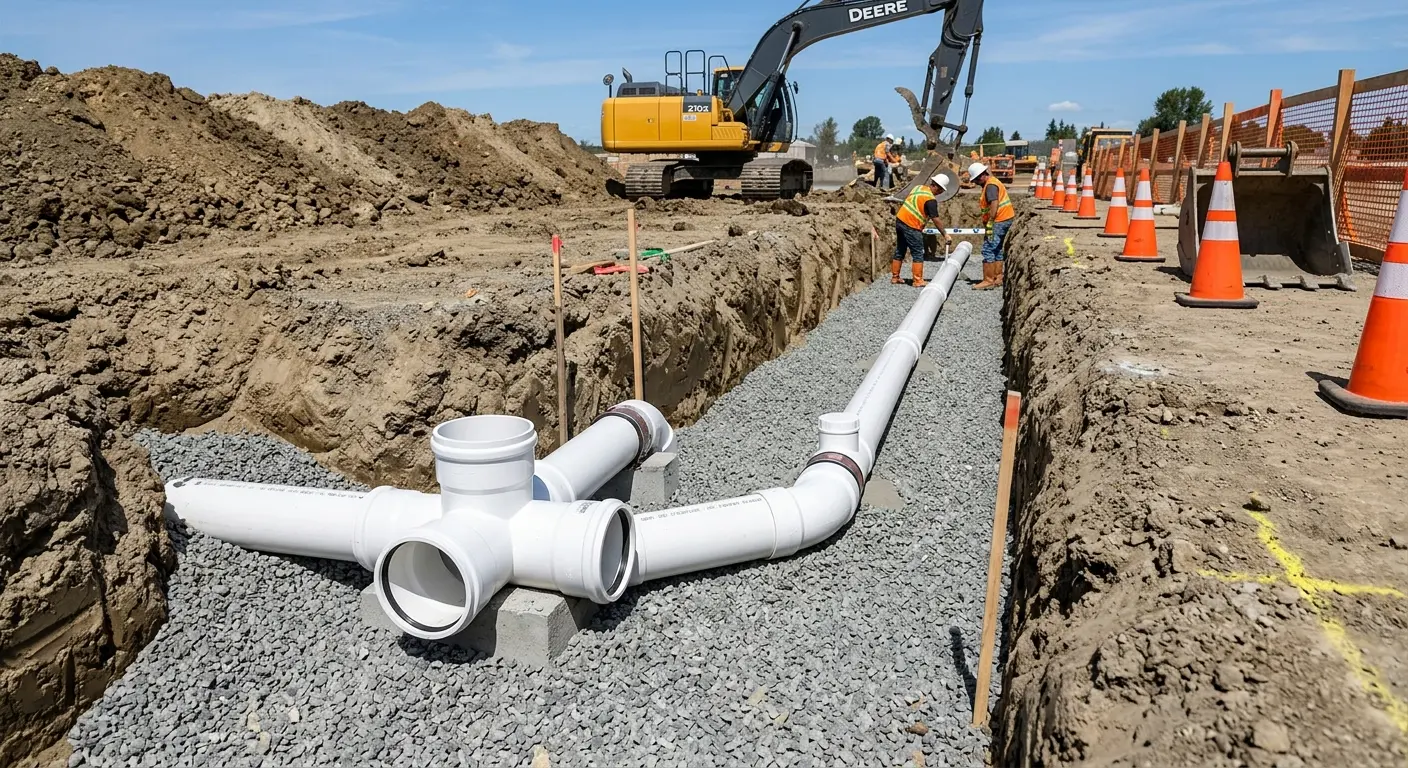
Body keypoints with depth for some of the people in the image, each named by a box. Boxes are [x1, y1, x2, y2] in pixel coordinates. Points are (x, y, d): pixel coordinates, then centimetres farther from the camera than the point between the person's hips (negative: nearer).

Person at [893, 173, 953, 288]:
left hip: (900, 219, 9)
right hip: (911, 227, -8)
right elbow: (936, 220, -16)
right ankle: (918, 281, 0)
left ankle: (895, 277, 22)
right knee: (918, 254, -1)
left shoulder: (919, 187, 9)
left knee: (900, 251, 16)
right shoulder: (931, 200, -15)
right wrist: (945, 234, -9)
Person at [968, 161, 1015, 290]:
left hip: (999, 221, -11)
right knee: (997, 250, 16)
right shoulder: (993, 182, 18)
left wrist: (990, 223, -25)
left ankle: (988, 281, -11)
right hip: (1006, 219, 11)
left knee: (988, 249, -10)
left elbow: (994, 204, -24)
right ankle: (998, 278, 20)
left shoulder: (990, 185, -15)